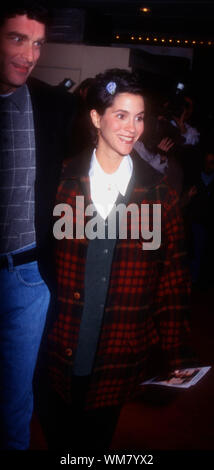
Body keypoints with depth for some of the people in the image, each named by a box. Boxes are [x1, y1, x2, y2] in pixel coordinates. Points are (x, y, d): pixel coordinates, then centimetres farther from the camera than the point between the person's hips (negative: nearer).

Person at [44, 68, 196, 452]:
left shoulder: (159, 193, -4)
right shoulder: (61, 183, -5)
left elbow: (173, 280, -3)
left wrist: (176, 358, -3)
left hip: (119, 361, 0)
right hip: (60, 358, 0)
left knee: (97, 438, 19)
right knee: (57, 437, 20)